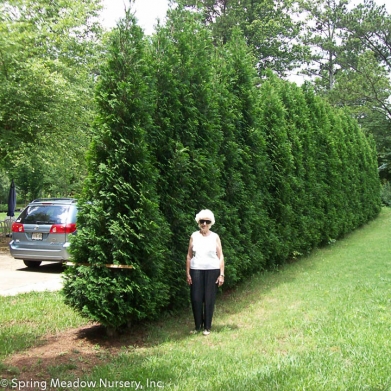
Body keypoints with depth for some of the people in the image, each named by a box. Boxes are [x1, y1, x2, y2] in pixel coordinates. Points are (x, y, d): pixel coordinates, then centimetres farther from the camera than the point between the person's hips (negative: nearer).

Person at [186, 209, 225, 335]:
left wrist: (221, 274, -4)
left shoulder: (215, 237, 4)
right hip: (196, 270, 1)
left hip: (212, 270, -1)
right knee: (196, 298, -3)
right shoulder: (194, 236, 6)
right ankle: (198, 326, 14)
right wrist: (188, 273, 0)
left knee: (209, 299, 1)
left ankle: (207, 327, 13)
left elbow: (220, 257, 3)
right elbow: (189, 256, 6)